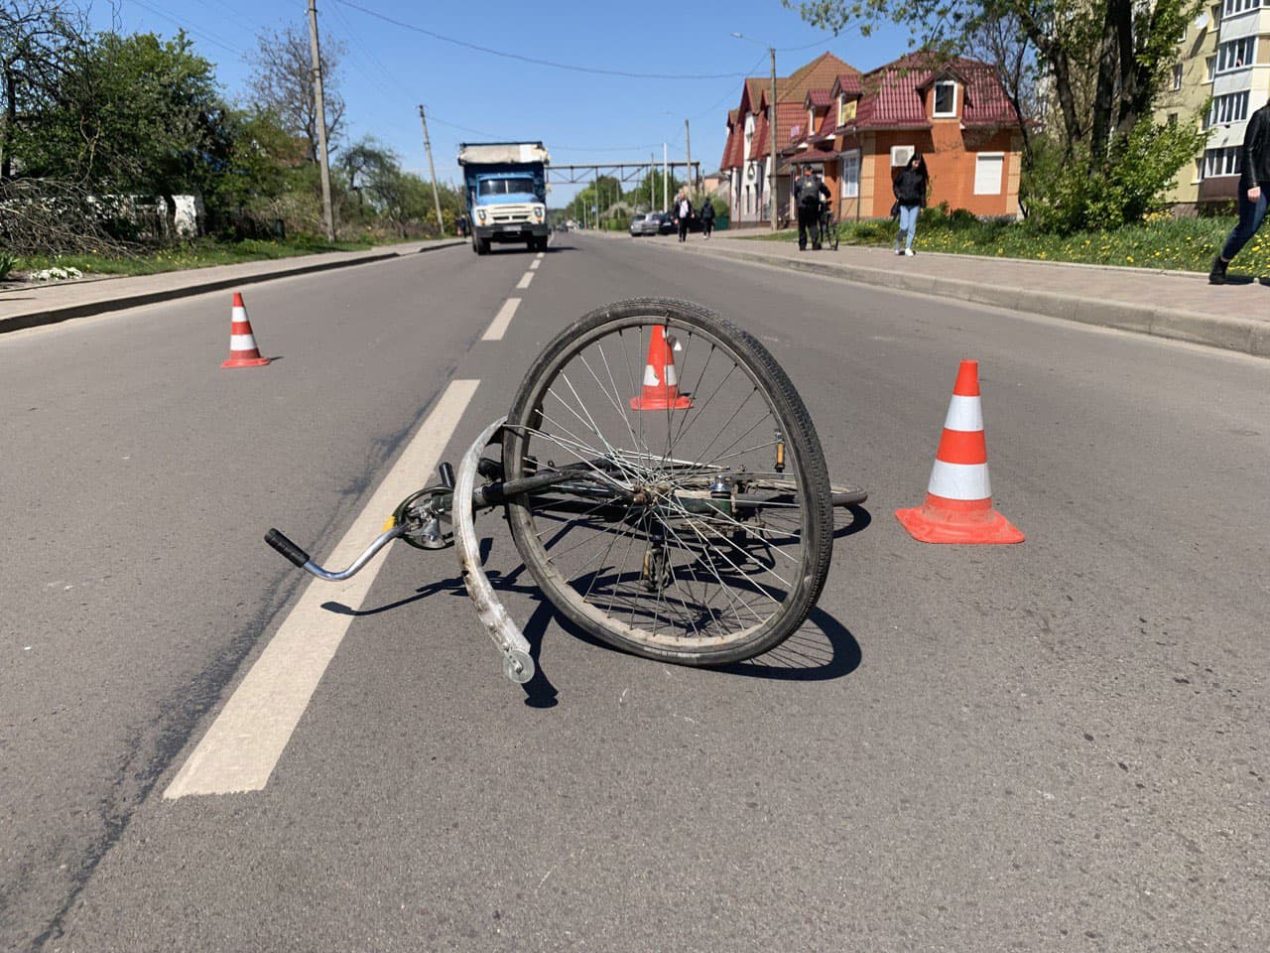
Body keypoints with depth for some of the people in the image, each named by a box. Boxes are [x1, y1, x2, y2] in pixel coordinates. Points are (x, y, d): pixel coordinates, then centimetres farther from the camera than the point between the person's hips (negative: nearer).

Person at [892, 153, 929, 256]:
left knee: (912, 227, -2)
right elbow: (895, 184, 10)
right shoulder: (904, 172, 1)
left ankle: (908, 248, 8)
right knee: (904, 227, -10)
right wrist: (898, 195, -6)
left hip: (915, 204, 2)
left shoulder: (920, 175, 5)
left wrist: (922, 205, 4)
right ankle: (897, 239, 20)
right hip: (904, 204, -2)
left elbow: (922, 191, 9)